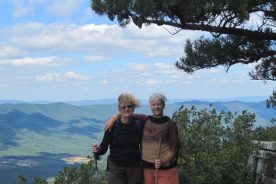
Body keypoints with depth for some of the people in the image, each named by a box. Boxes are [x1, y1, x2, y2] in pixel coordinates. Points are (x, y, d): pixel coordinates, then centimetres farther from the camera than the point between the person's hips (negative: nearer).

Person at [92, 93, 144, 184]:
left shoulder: (139, 124, -3)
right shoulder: (112, 126, -9)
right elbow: (104, 146, -8)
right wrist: (97, 150, -28)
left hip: (135, 168, 2)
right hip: (115, 168, -2)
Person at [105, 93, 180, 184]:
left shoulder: (170, 124, -2)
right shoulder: (145, 120, 6)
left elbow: (175, 147, -3)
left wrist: (164, 161, -17)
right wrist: (113, 118, -2)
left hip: (166, 168, -3)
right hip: (147, 167, 3)